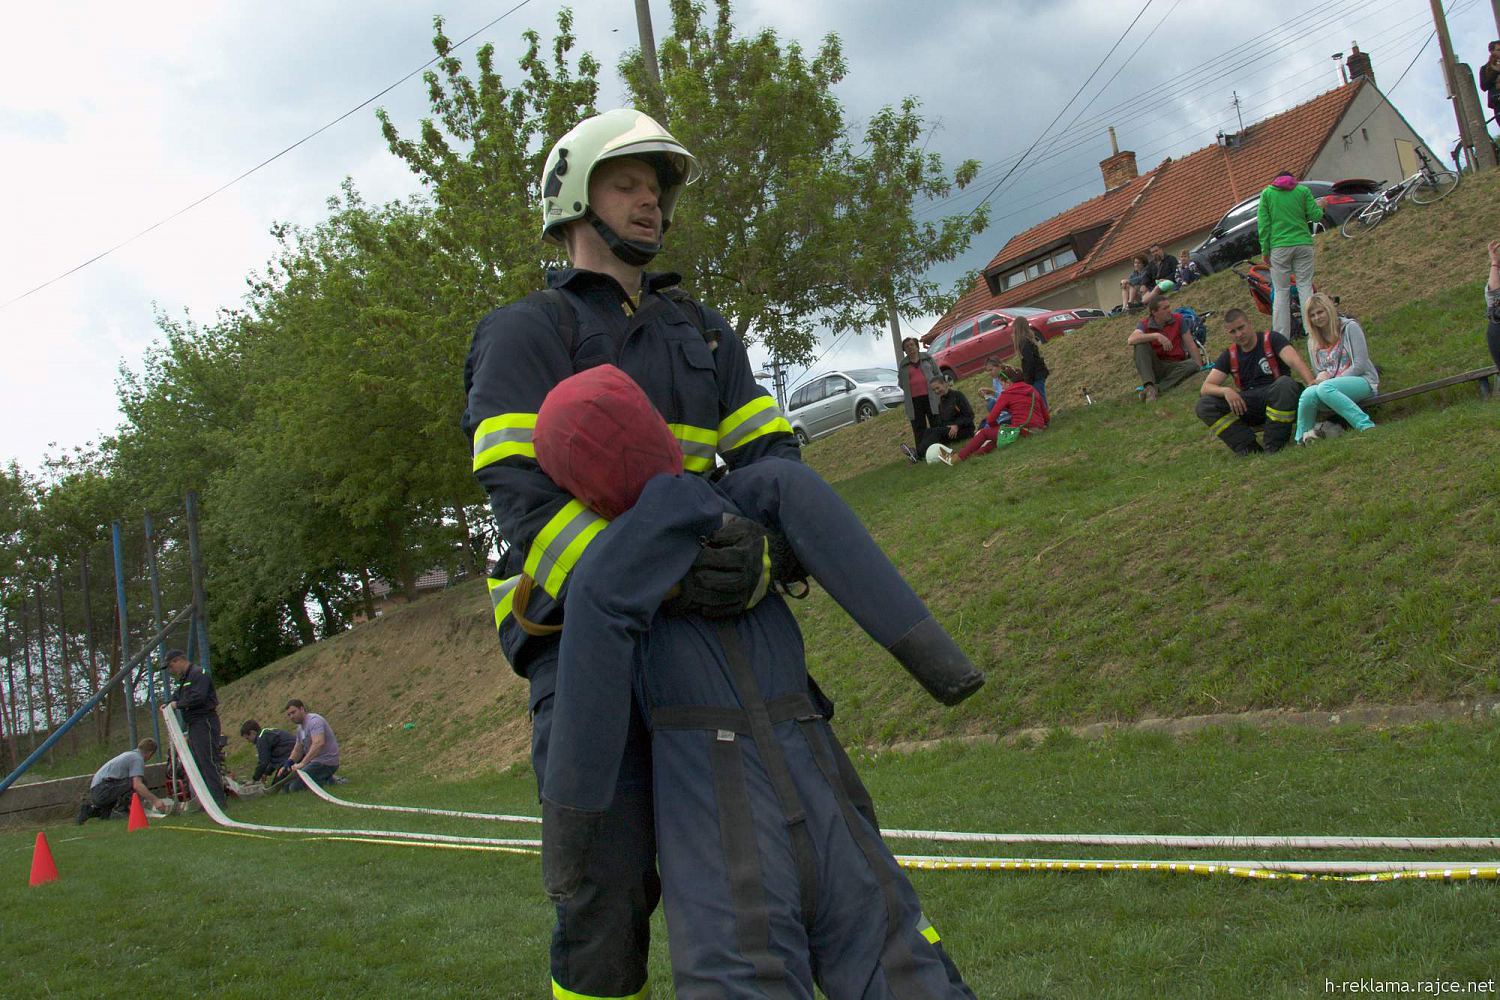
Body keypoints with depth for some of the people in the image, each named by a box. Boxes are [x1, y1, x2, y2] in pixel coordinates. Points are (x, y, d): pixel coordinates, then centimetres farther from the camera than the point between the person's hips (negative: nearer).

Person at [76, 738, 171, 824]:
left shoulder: (129, 754, 23)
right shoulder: (138, 759, -7)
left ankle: (89, 810, 16)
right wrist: (155, 800, -19)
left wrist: (148, 800, 45)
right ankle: (120, 810, -14)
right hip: (103, 789, -10)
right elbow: (137, 785, -21)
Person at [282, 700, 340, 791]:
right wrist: (287, 765, 1)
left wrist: (302, 763, -39)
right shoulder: (300, 727, 15)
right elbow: (297, 750, 20)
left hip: (326, 762, -10)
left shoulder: (314, 721, -18)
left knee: (294, 787, -19)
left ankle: (327, 780, -4)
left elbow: (319, 743, -34)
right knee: (285, 785, 12)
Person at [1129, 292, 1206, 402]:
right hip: (1155, 367, -1)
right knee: (1141, 344, -25)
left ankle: (1157, 388, -39)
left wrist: (1200, 368, -7)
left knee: (1193, 365, -31)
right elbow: (1131, 340, -26)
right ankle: (1149, 386, -39)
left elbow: (1190, 345, 0)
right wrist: (1156, 336, -34)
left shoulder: (1178, 319, -1)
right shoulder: (1145, 324, -4)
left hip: (1175, 367, 1)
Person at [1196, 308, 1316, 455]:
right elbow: (1205, 388, 2)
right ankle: (1249, 447, -26)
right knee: (1204, 405, -17)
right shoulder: (1229, 355, 9)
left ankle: (1273, 446, -28)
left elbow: (1294, 360, -17)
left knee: (1285, 383, -36)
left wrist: (1312, 384, -36)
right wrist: (1225, 390, -22)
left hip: (1278, 400, -3)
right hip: (1248, 406, 3)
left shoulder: (1271, 339, 0)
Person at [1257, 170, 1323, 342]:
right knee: (1305, 286, 5)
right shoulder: (1303, 190, 7)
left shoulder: (1267, 193, 7)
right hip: (1303, 243, 1)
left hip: (1279, 247, 0)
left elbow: (1263, 224, 1)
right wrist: (1320, 206, 26)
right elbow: (1315, 216, 3)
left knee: (1281, 291, 2)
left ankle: (1281, 335, -1)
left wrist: (1265, 250, 2)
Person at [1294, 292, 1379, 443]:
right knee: (1309, 394, -31)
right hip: (1333, 386, 4)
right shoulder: (1313, 342, 17)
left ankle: (1366, 426, -37)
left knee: (1325, 388, -37)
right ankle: (1302, 438, -17)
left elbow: (1360, 366, -7)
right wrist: (1320, 377, -6)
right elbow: (1318, 374, 19)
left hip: (1362, 381, -4)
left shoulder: (1349, 327, 1)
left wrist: (1331, 380, -13)